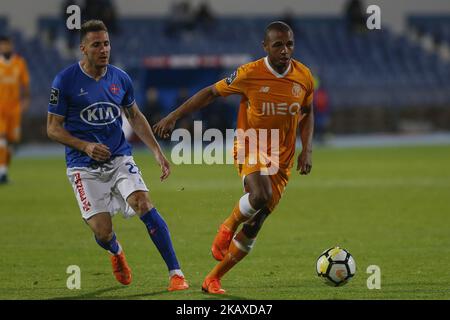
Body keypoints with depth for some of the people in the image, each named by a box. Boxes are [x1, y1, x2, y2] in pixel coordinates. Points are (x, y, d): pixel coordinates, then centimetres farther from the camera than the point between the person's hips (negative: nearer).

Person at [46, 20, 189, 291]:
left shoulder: (120, 78, 3)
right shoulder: (65, 81, -9)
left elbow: (135, 117, 18)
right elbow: (53, 128, -4)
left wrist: (157, 152, 11)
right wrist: (85, 146, -19)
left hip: (120, 158, 3)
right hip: (85, 167, -3)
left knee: (145, 206, -20)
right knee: (102, 232, -9)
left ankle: (176, 273, -15)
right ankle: (117, 253, 30)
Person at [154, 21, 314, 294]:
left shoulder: (304, 77, -3)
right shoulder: (250, 74, -13)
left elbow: (307, 113, 15)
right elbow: (211, 93, -2)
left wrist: (307, 149, 1)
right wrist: (174, 117, -5)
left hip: (282, 160, 4)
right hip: (251, 148, -4)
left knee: (252, 228, 4)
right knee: (261, 194, -37)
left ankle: (213, 280, 19)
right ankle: (228, 227, -6)